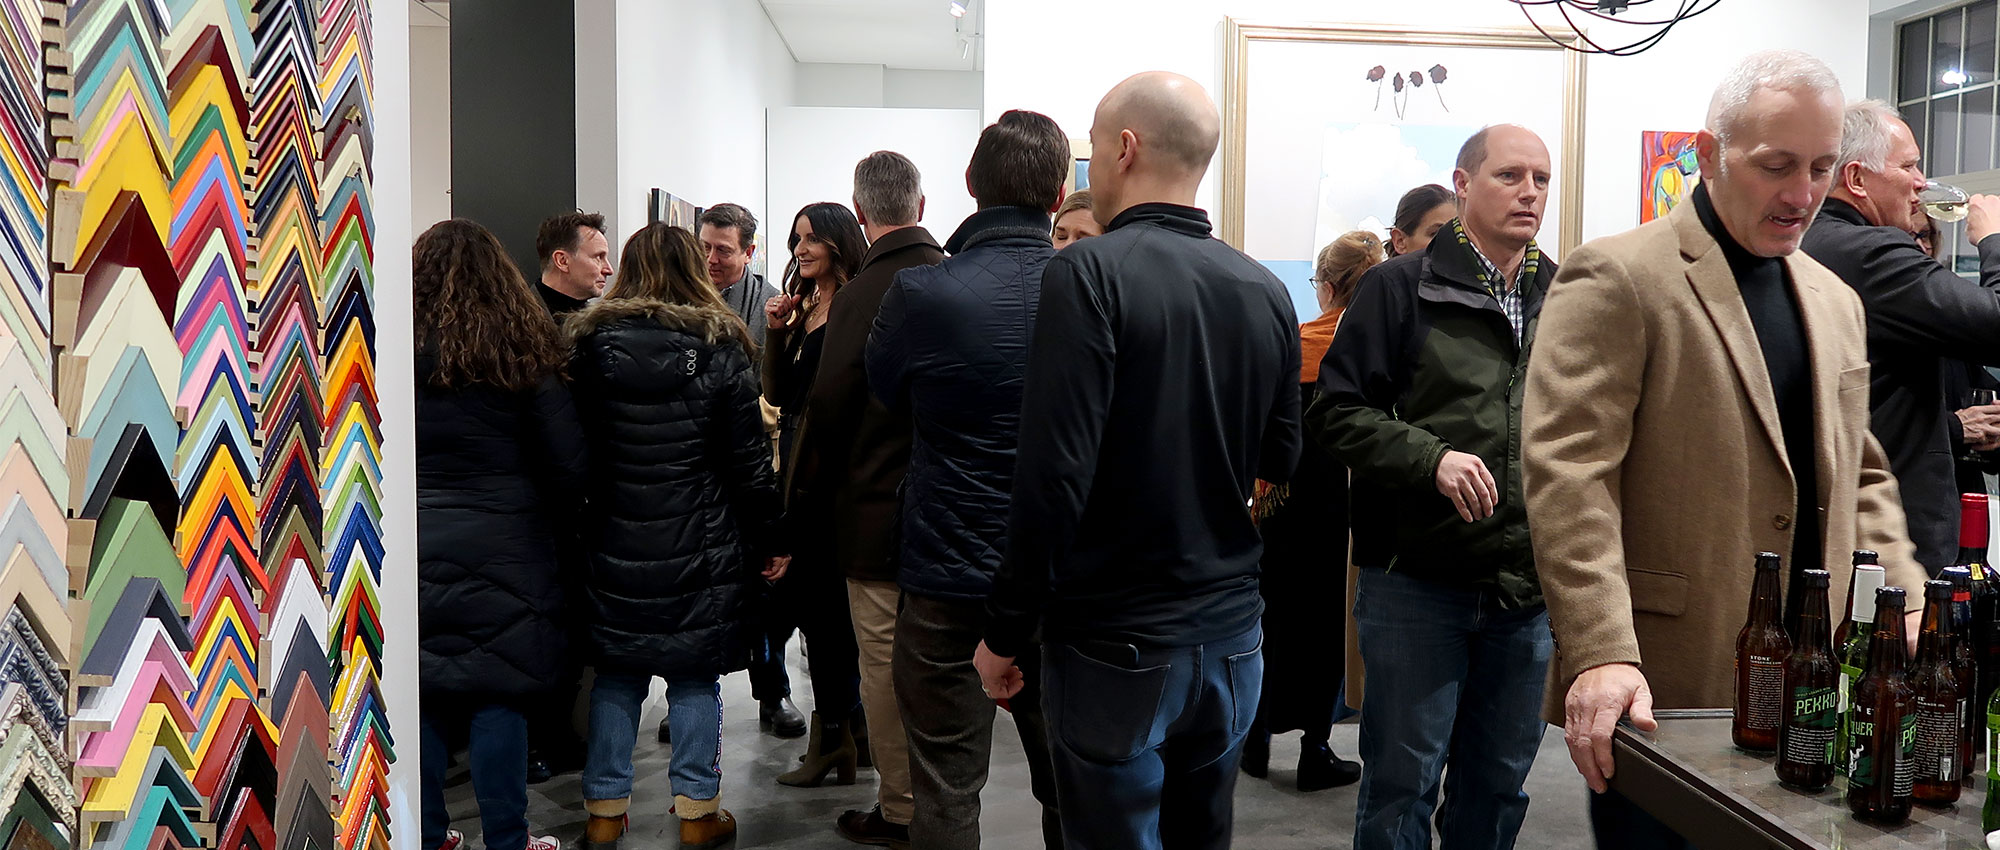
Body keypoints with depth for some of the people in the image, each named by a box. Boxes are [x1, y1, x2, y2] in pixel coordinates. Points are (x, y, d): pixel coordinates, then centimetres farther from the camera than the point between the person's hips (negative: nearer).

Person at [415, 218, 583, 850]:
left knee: (421, 695, 12)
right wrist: (560, 528, 9)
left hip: (413, 551, 2)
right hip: (505, 553, -2)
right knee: (498, 696, 5)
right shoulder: (520, 352, -4)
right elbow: (568, 461, -5)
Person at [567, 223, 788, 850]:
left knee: (615, 675, 12)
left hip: (614, 544, 2)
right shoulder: (720, 348, -5)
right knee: (695, 678, 7)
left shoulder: (589, 346, 1)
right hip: (700, 550, -2)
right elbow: (748, 459, -5)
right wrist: (769, 541, 2)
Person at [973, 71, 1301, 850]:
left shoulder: (1089, 274, -15)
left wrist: (1006, 631, -11)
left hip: (1117, 644, -5)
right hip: (1233, 637, 6)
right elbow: (1279, 464, 11)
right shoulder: (1266, 292, 2)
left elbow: (1053, 474, -20)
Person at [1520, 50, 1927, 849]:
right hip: (1662, 689, -7)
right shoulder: (1616, 277, -9)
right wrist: (1601, 655, -25)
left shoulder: (1835, 301, 15)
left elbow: (1859, 473, 22)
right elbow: (1568, 473, -17)